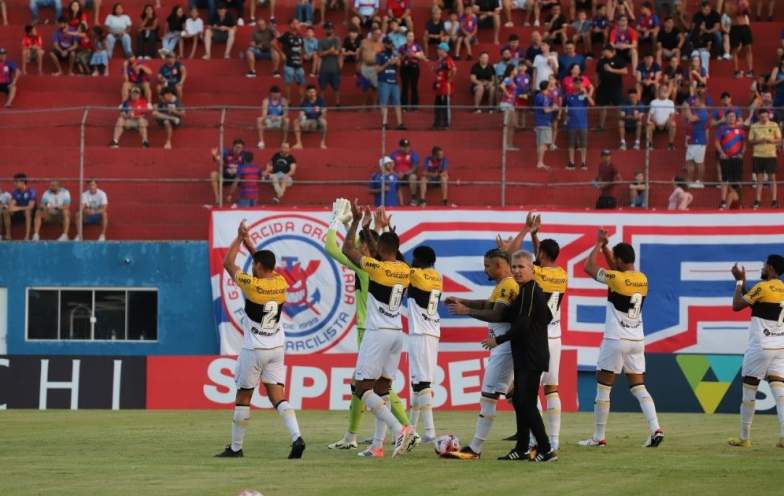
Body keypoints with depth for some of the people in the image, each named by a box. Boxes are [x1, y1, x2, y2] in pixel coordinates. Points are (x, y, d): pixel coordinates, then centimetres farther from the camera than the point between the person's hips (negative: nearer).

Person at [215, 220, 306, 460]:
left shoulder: (251, 285, -16)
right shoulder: (281, 284, 0)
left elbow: (228, 263, -4)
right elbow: (267, 265, 22)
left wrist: (239, 238, 5)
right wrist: (250, 245, 20)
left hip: (254, 350, -5)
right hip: (277, 348, 5)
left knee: (243, 397, 7)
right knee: (277, 396, 3)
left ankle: (235, 448, 13)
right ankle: (296, 437, -17)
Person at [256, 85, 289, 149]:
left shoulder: (283, 101, -6)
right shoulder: (266, 101, -8)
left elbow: (286, 114, -14)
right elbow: (264, 114, -16)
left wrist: (279, 117, -36)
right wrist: (270, 117, -40)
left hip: (280, 122, -1)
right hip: (269, 121, 1)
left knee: (286, 120, -34)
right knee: (259, 120, -29)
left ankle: (284, 142, -30)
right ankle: (261, 142, -28)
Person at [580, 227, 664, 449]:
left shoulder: (616, 279, -14)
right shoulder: (642, 279, 6)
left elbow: (588, 267, -2)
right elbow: (619, 270, 25)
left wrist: (599, 244, 8)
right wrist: (605, 246, 22)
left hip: (615, 341, -6)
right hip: (637, 341, 6)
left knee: (603, 388, 4)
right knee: (638, 387, 8)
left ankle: (598, 437, 9)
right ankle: (655, 429, -10)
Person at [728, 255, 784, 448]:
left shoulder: (762, 287, -13)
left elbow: (736, 305, -4)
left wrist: (739, 281, 5)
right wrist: (742, 281, 22)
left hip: (760, 347, -6)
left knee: (748, 390, 7)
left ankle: (744, 437, 15)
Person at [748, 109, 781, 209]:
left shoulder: (774, 125, 2)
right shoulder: (754, 126, 5)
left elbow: (779, 140, 4)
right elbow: (750, 141, 6)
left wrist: (770, 141, -15)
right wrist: (759, 141, -13)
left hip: (771, 155, -1)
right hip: (758, 155, 1)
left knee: (772, 177, -1)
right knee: (759, 178, 4)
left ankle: (774, 200, 1)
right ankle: (758, 200, 8)